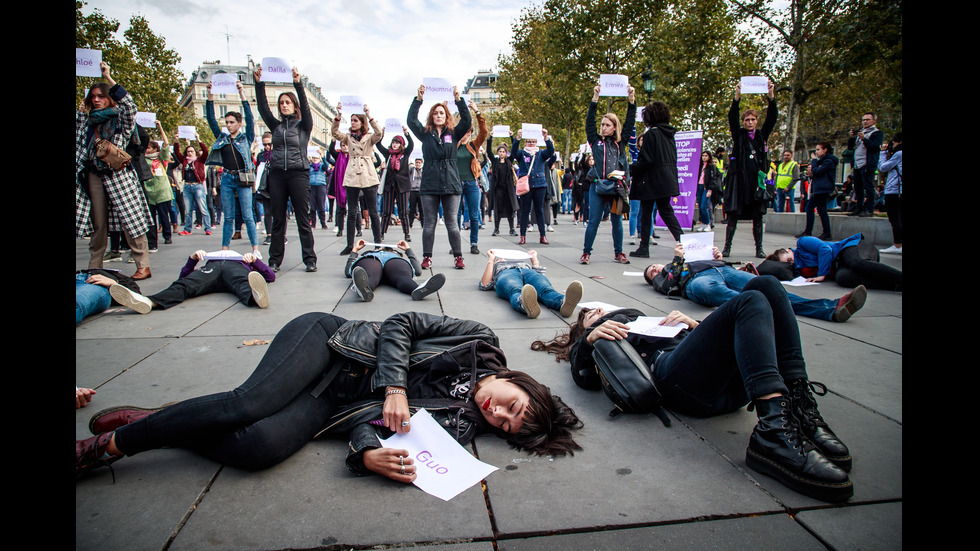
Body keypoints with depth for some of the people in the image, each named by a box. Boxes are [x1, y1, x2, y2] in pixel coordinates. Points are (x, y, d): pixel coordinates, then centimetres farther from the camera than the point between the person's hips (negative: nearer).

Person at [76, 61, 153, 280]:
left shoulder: (119, 116, 4)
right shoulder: (88, 120, 20)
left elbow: (129, 103, -15)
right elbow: (78, 141, 15)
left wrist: (109, 79, -15)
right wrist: (81, 111, 15)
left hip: (117, 173, -5)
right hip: (94, 173, 5)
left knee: (131, 219, -9)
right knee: (97, 223, 9)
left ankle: (143, 266, -6)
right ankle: (94, 267, 16)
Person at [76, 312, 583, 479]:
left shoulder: (460, 424, -3)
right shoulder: (481, 343, -7)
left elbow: (370, 422, -10)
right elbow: (400, 323, -8)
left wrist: (368, 452, -32)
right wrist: (395, 387, -21)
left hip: (336, 400, 2)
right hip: (328, 338, -1)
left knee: (260, 448, -25)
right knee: (249, 404, -26)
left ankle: (155, 422, 0)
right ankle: (111, 442, -3)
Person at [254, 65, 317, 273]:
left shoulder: (303, 125, 8)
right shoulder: (276, 125, 16)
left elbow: (305, 106, -8)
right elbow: (262, 107, 7)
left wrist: (298, 84, -19)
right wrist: (259, 84, -3)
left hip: (298, 173, -3)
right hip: (277, 174, 4)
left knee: (303, 219, -3)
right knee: (277, 220, 5)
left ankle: (310, 259, 1)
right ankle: (275, 260, 9)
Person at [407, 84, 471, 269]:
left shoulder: (454, 134, 10)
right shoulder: (425, 134, 11)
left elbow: (467, 121, -3)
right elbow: (411, 120, 0)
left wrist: (458, 99, -9)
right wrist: (418, 98, -5)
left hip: (451, 184, 0)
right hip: (429, 184, 1)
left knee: (452, 222, 2)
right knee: (429, 222, 4)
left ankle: (458, 257, 9)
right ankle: (427, 257, 10)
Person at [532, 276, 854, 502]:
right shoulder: (591, 335, 32)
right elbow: (584, 378, 8)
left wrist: (692, 324, 13)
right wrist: (590, 339, -7)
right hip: (673, 374, -5)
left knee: (766, 284, -9)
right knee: (750, 301, -24)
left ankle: (798, 403, -23)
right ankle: (774, 428, -43)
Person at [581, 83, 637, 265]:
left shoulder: (621, 142, 13)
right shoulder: (596, 140, 9)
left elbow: (630, 123, 12)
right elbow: (589, 122, 2)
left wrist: (632, 100, 5)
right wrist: (595, 99, -5)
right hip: (597, 186, -2)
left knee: (617, 221, 8)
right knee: (593, 221, -2)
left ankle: (618, 253, 19)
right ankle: (586, 252, 8)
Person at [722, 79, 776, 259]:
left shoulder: (762, 135, 13)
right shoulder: (739, 135, 7)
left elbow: (772, 118, 2)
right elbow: (732, 118, -7)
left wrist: (771, 96, -12)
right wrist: (737, 97, -21)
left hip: (757, 179, 2)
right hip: (739, 178, -2)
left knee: (757, 216, 3)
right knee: (733, 215, -4)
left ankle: (759, 248, 7)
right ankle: (727, 247, 1)